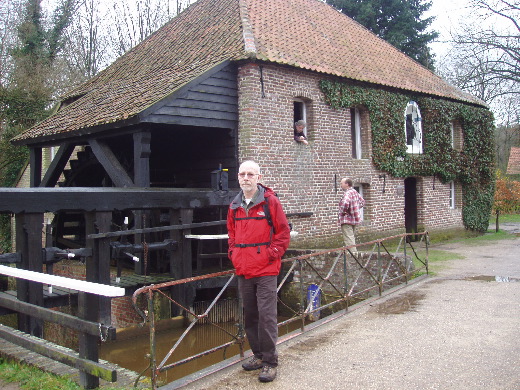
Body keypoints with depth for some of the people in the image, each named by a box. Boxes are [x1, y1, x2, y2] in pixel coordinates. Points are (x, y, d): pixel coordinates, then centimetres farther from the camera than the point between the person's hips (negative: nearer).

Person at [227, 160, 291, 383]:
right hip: (243, 271, 6)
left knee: (266, 315, -4)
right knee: (249, 315, 14)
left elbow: (283, 232, -4)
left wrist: (271, 254, -10)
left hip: (266, 270, -6)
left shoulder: (270, 201, -6)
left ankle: (270, 362, 7)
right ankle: (258, 355, 29)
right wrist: (233, 254, 11)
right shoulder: (234, 206, 10)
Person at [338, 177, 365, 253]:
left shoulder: (348, 193, -20)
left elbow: (345, 203, -40)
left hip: (347, 220, -10)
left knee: (349, 239, -7)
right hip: (354, 219, 10)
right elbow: (362, 201, 23)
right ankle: (354, 253, 27)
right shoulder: (355, 192, 9)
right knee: (352, 238, 19)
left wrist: (342, 211, -22)